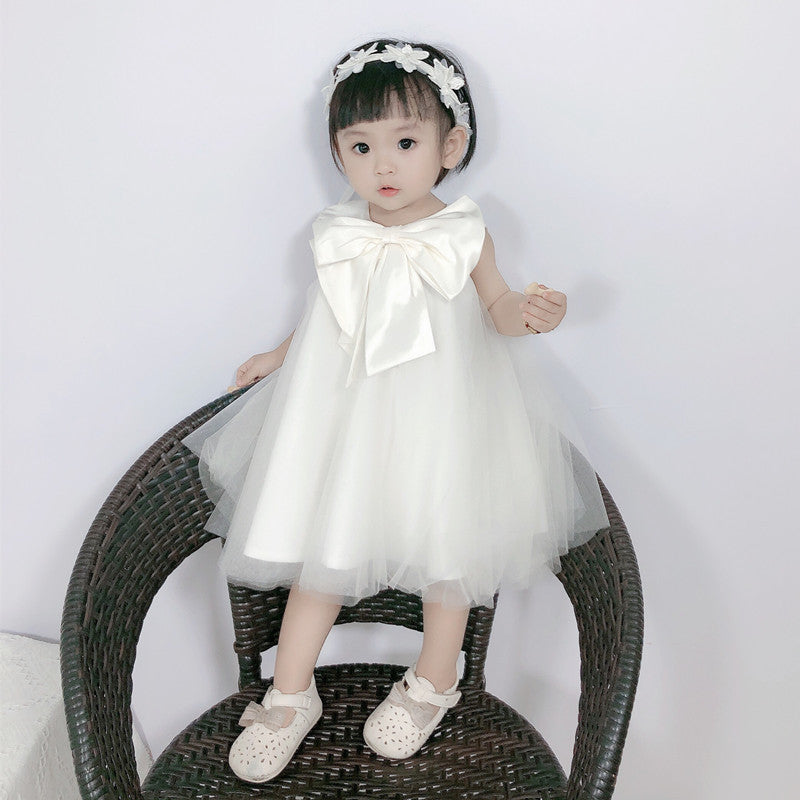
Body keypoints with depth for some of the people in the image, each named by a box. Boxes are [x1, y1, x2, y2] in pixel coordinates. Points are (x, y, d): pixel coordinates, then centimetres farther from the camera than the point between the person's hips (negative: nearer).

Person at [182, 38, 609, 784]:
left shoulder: (462, 235, -8)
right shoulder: (341, 235, 0)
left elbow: (494, 309, 1)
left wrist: (530, 312, -19)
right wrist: (282, 354, 15)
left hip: (436, 416, -2)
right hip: (343, 412, 3)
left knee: (444, 542, 9)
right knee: (320, 542, 6)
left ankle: (432, 683, 33)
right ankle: (290, 695, 22)